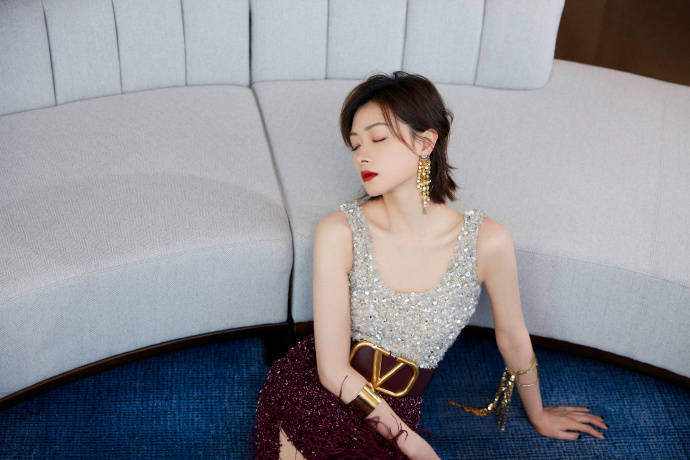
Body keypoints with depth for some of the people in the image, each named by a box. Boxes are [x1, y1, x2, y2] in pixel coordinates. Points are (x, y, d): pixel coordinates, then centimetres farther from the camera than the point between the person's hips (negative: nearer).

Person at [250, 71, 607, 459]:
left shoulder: (487, 241, -13)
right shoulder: (339, 233, -15)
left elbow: (514, 339, 5)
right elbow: (333, 370, -13)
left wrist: (538, 415, 21)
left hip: (392, 417, 2)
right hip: (313, 397, -1)